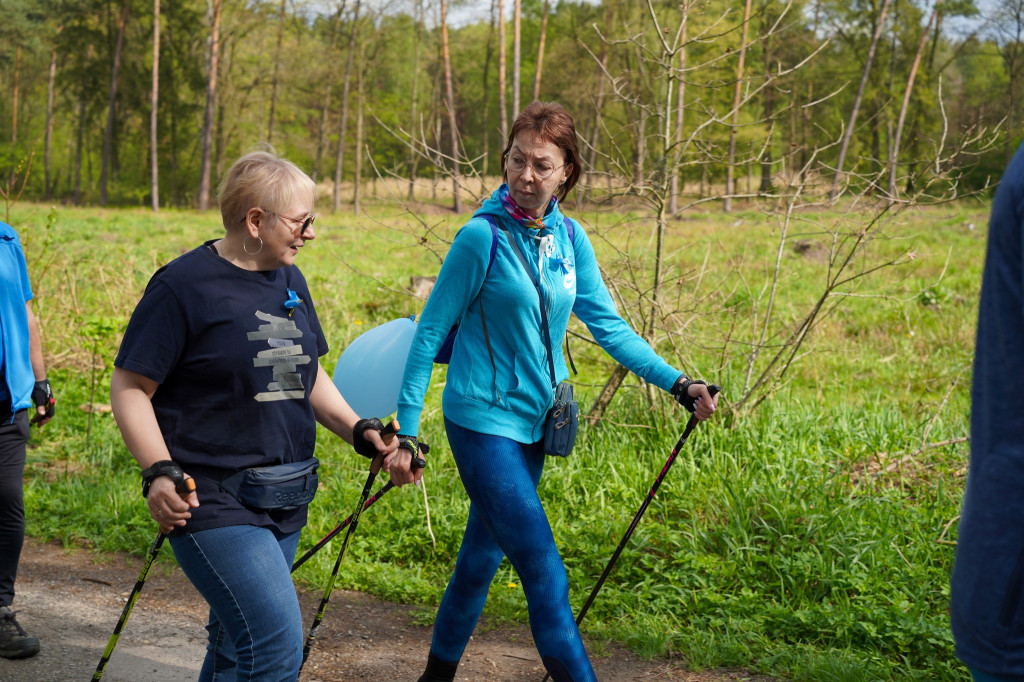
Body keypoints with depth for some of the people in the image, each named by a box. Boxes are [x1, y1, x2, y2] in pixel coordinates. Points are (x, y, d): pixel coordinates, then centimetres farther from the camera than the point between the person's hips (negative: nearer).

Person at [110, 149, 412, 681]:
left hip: (284, 503, 8)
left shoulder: (288, 279, 12)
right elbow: (129, 387, -9)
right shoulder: (184, 286, -11)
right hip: (213, 500, -8)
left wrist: (359, 431, 6)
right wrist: (159, 472, -22)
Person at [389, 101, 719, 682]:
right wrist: (406, 431, -10)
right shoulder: (483, 236, -14)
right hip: (483, 421, -6)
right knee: (546, 575, -9)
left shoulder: (570, 239, 3)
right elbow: (431, 334, -9)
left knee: (482, 558, 19)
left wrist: (679, 384, -4)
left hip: (533, 422, 6)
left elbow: (609, 325, 5)